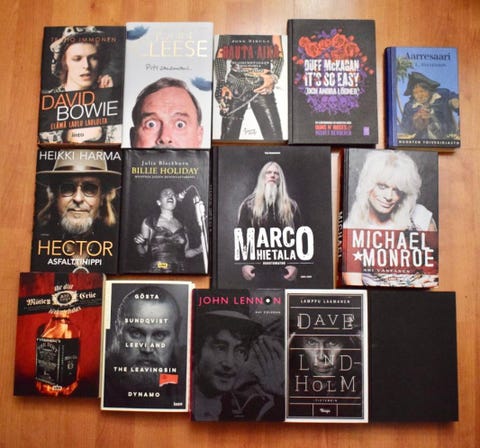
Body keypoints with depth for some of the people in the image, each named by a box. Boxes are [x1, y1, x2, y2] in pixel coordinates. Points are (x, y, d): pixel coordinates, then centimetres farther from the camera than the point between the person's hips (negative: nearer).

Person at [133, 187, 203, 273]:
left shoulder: (181, 226, 14)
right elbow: (143, 252, 8)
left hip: (179, 271, 3)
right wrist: (139, 244, -12)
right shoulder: (149, 222, 7)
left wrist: (199, 250, 2)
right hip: (156, 270, -2)